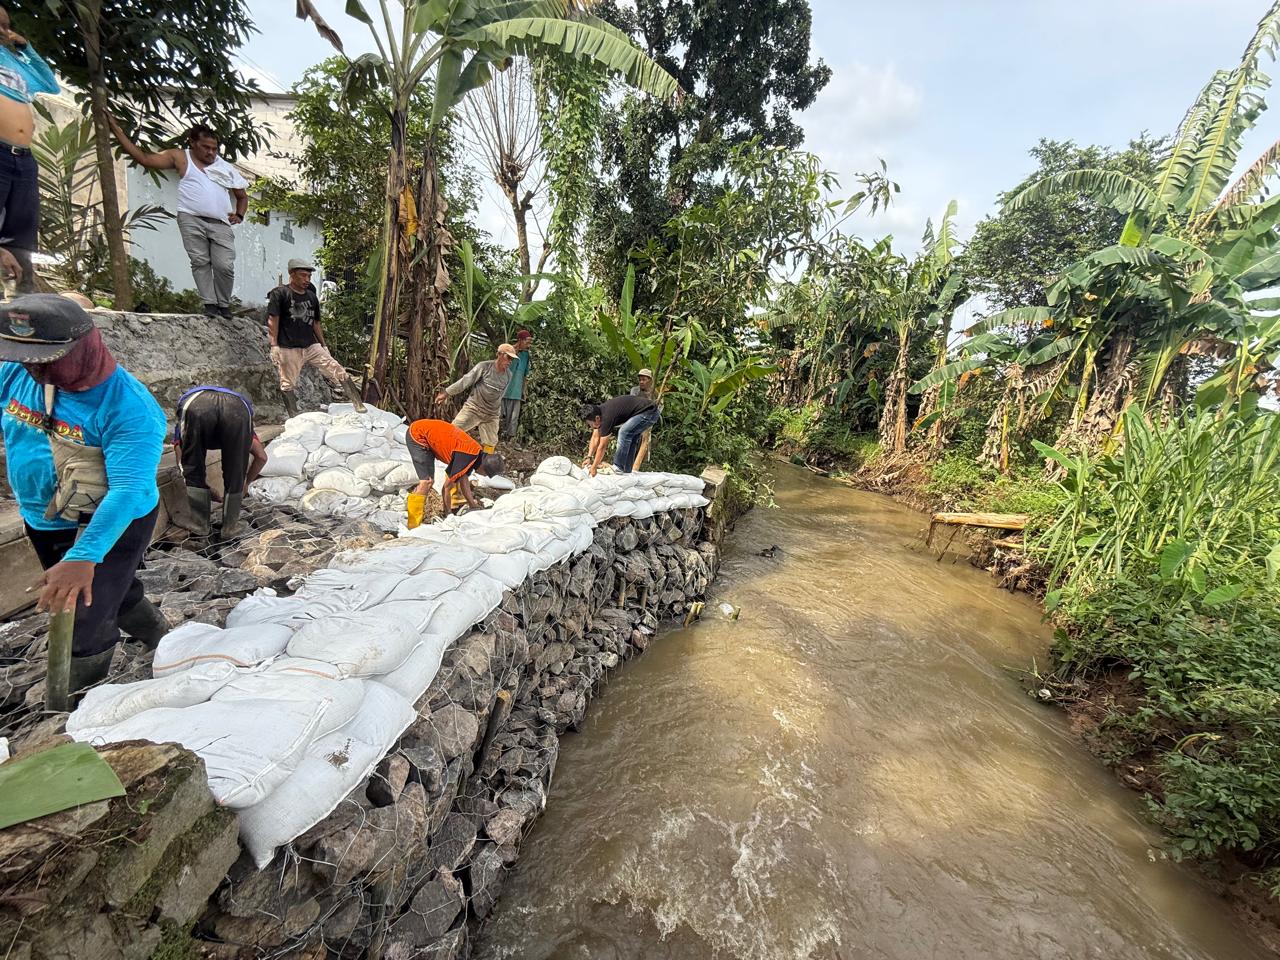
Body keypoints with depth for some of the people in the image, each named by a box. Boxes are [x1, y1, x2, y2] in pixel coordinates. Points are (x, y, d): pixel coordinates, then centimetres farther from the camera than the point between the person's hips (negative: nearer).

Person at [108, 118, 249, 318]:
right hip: (191, 219, 0)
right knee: (200, 262, -10)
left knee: (225, 266, -13)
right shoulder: (181, 158, 17)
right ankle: (210, 304, -10)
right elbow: (143, 158, 15)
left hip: (220, 224, 1)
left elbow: (242, 196, 27)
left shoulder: (226, 168, 23)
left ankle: (224, 305, 1)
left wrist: (239, 215, 7)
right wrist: (115, 128, 12)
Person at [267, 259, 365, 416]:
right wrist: (274, 345, -13)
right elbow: (272, 320, -6)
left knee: (339, 372, -6)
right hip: (288, 348, -4)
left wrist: (323, 345, 18)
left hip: (312, 346, 4)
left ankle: (359, 406, -4)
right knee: (287, 385, 0)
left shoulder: (311, 296, 14)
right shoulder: (280, 294, -2)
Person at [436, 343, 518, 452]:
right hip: (472, 408, -3)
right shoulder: (484, 366, -11)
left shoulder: (508, 375, 1)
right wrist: (446, 393, -9)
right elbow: (465, 381, -9)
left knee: (489, 445, 2)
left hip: (491, 416, 3)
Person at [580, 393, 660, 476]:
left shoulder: (607, 417, -26)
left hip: (649, 413, -11)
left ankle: (618, 468, -14)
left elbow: (602, 446, -20)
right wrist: (589, 457, 5)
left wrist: (594, 467, -12)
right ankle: (627, 471, 17)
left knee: (624, 432, -22)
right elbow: (595, 437, 9)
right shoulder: (598, 411, 0)